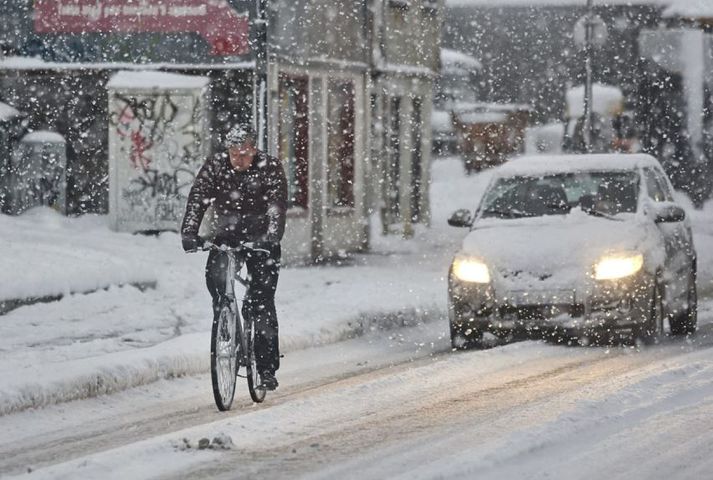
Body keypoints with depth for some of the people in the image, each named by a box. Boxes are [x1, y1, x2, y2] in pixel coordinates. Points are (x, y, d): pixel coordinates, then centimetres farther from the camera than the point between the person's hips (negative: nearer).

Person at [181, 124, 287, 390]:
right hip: (226, 235, 2)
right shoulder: (215, 166, -10)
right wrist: (189, 233, -34)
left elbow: (277, 205, -24)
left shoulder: (270, 168, -15)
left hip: (260, 239, -2)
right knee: (215, 275, -27)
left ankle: (267, 368, -6)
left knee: (262, 299, -10)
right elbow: (197, 199, -18)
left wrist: (270, 238, -41)